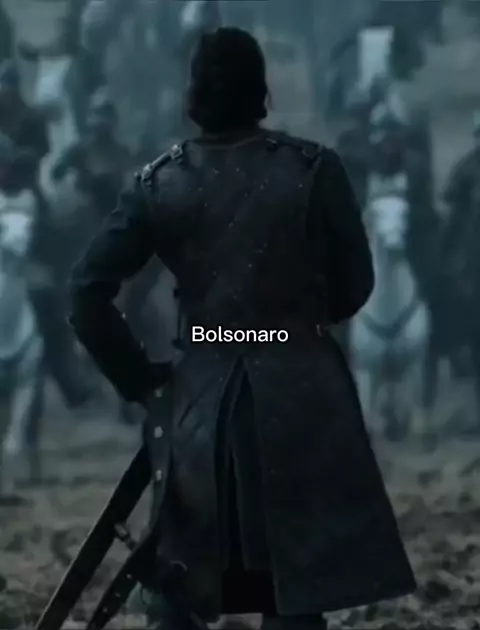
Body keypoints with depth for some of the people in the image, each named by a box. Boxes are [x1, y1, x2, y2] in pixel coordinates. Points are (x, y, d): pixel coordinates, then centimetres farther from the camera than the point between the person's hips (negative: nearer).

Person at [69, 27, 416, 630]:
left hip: (199, 401, 2)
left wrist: (142, 381, 6)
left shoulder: (160, 183, -1)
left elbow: (88, 293, -4)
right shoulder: (313, 169, -7)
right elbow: (353, 287, 2)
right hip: (301, 394, -2)